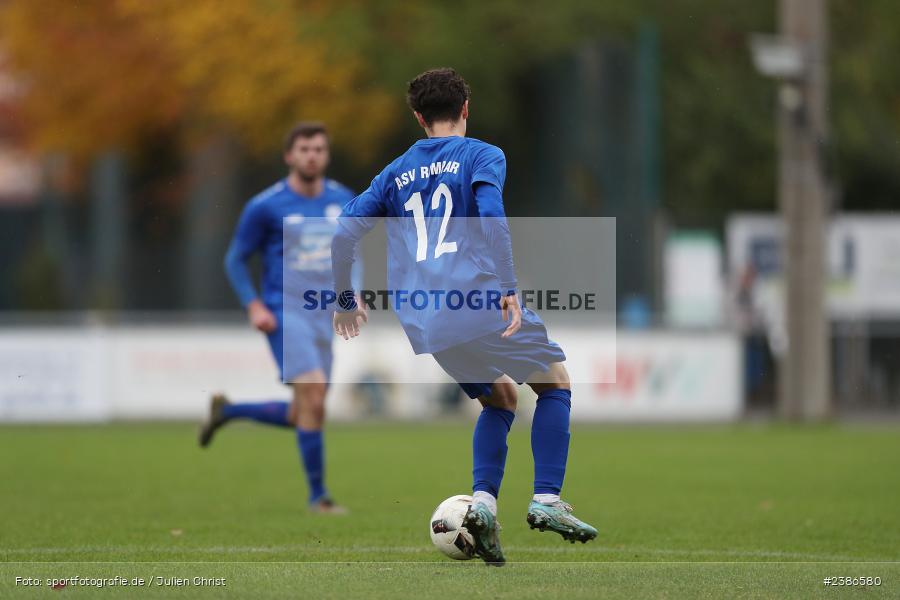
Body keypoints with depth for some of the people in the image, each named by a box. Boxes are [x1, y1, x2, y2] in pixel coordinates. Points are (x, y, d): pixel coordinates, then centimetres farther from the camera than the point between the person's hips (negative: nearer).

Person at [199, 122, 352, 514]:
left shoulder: (343, 201, 7)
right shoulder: (265, 207, -7)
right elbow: (235, 260, 1)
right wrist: (253, 306, -11)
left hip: (323, 318, 6)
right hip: (284, 314, -6)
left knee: (301, 416, 9)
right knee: (314, 395, -20)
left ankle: (226, 411, 33)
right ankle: (317, 494, -9)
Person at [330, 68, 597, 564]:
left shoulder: (395, 173, 20)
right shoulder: (481, 155, 5)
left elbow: (344, 234, 14)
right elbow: (490, 214, -14)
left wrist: (345, 299, 25)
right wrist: (508, 289, -17)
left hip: (420, 322, 5)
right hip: (476, 301, -5)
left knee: (500, 398, 23)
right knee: (555, 381, 13)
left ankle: (483, 501, 1)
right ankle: (546, 501, -1)